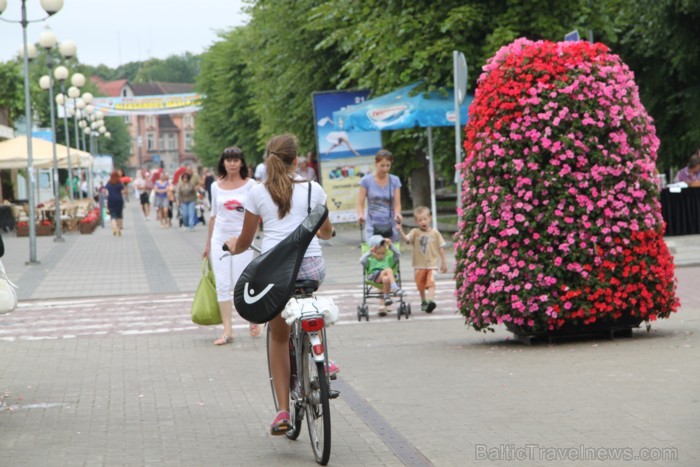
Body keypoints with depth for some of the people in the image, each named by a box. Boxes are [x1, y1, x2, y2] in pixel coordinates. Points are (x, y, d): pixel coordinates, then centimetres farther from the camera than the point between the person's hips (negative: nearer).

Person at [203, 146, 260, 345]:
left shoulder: (250, 184, -1)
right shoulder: (216, 186, 8)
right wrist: (208, 244, 18)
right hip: (220, 238, 3)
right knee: (222, 286, -1)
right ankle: (227, 331, 1)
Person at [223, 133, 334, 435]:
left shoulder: (258, 193, 6)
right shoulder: (313, 189, 7)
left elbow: (245, 242, 13)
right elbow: (326, 232, 22)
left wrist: (233, 246, 36)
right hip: (311, 265, 1)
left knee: (279, 337, 12)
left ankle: (283, 411, 7)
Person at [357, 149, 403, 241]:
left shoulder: (395, 181, 6)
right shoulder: (366, 181, 0)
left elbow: (397, 203, 3)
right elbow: (360, 204, 0)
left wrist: (397, 214, -20)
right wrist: (361, 215, -21)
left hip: (390, 226, 3)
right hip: (372, 226, -3)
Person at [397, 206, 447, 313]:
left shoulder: (435, 233, 0)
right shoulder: (415, 232, -1)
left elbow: (441, 248, 5)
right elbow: (406, 239, -19)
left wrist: (443, 263, 7)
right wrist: (401, 232, -38)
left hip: (432, 264, -2)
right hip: (419, 265, 2)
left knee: (430, 284, -18)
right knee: (421, 286, 14)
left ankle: (431, 300, -31)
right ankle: (423, 302, 33)